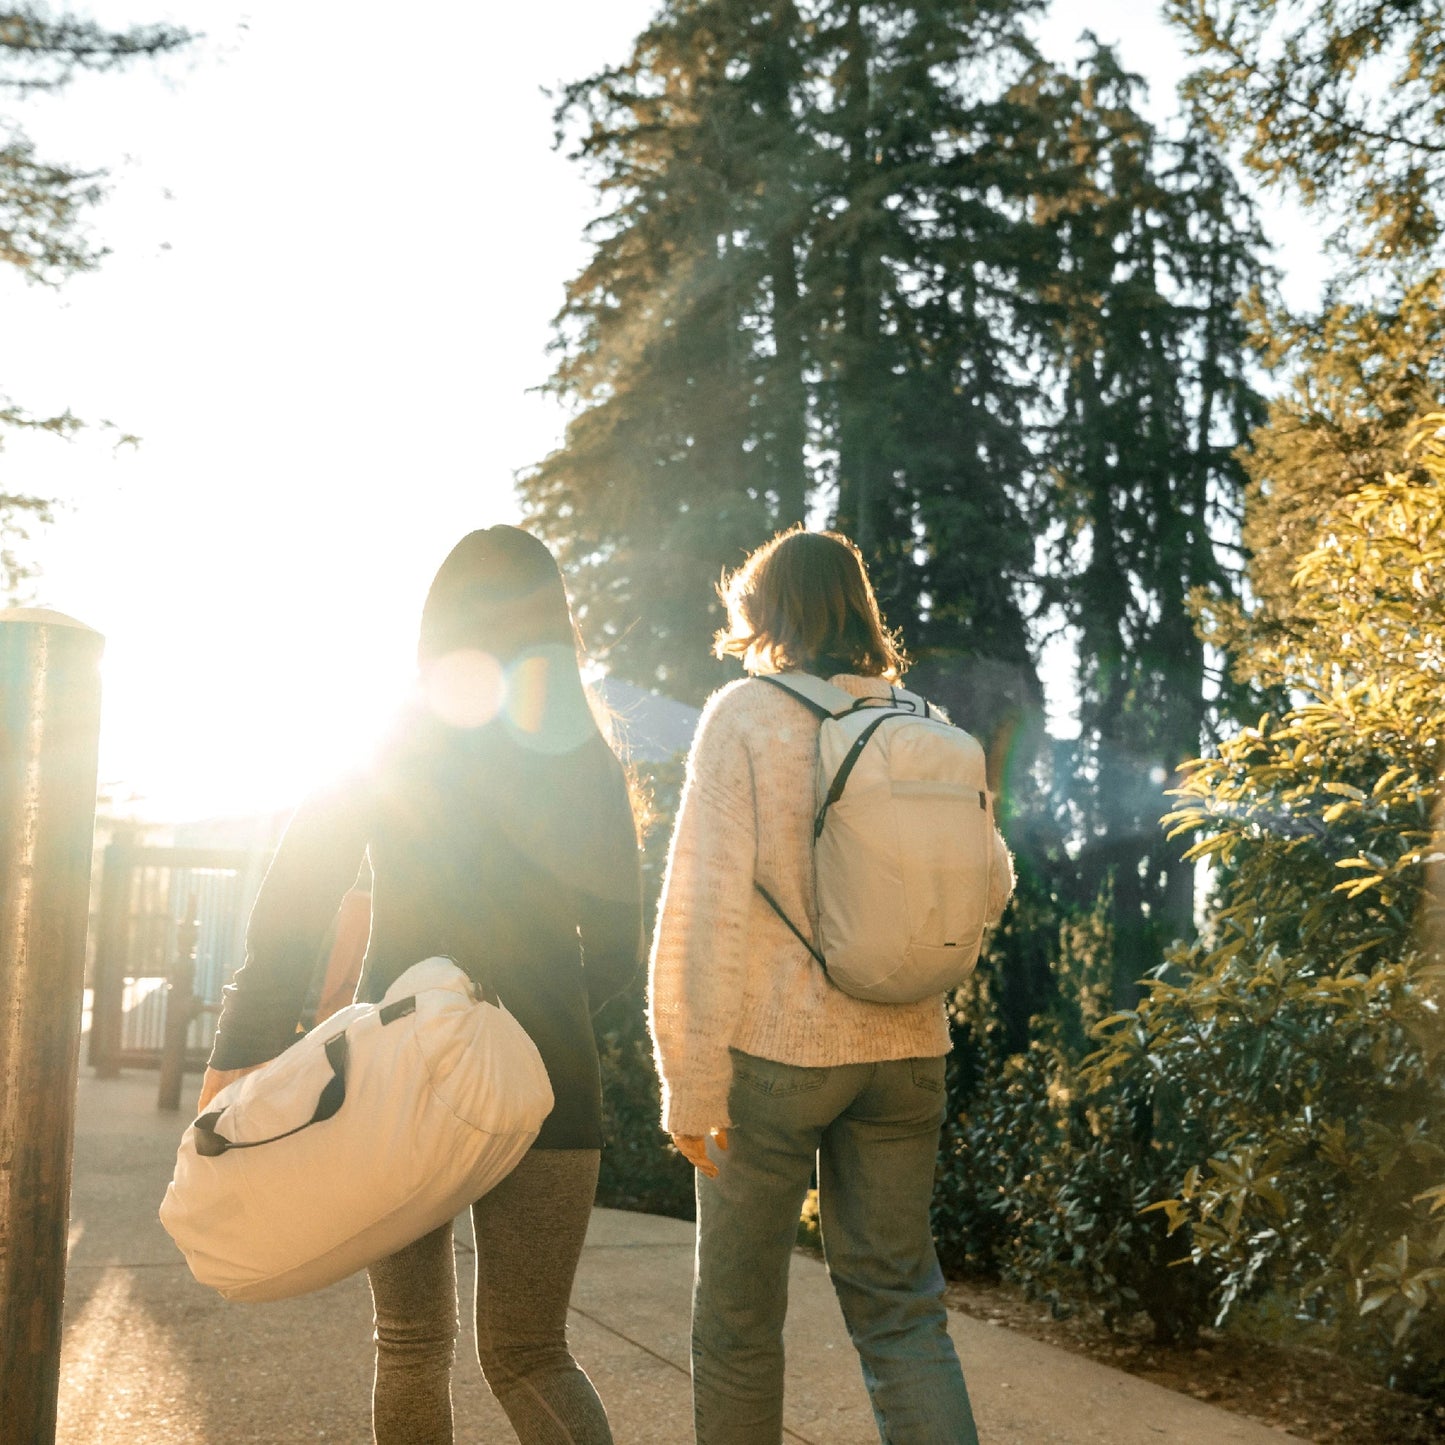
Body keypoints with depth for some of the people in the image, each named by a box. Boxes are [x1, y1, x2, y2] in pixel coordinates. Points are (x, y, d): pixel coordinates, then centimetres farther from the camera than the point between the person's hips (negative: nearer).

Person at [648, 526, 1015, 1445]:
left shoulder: (746, 713, -8)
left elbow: (706, 902, -14)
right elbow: (989, 888, 10)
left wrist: (691, 1083, -12)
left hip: (775, 1047, -4)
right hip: (905, 1051, 4)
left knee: (739, 1313, 10)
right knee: (901, 1306, 12)